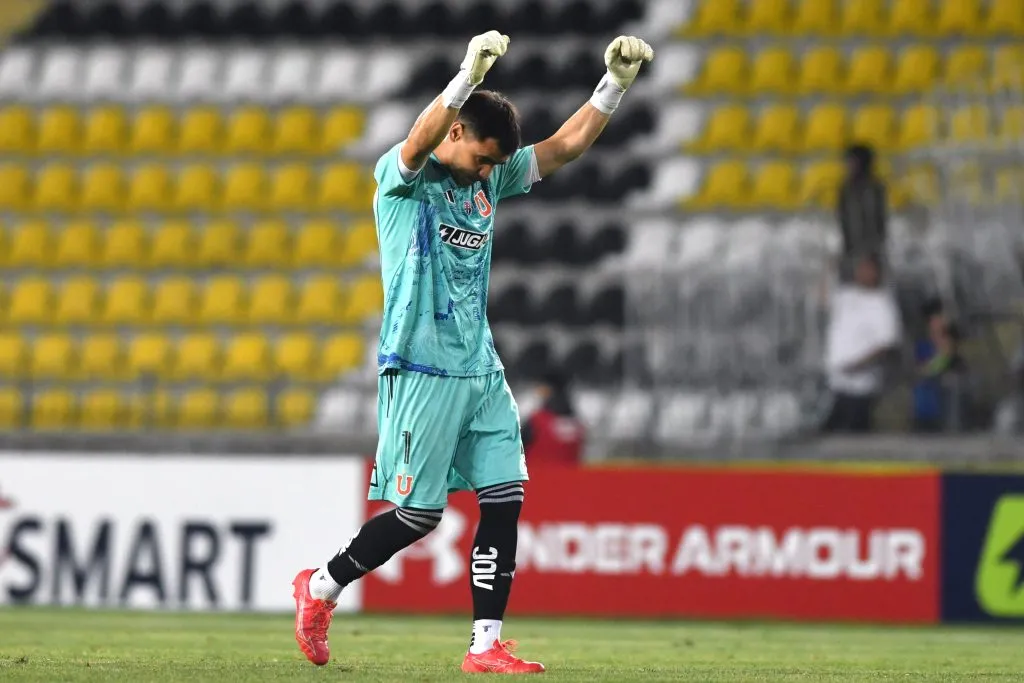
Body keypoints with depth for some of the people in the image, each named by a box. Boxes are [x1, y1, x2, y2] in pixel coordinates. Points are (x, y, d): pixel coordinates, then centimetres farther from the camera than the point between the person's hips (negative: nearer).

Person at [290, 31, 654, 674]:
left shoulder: (489, 181, 11)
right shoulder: (402, 178, -8)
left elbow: (568, 144, 10)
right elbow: (417, 145, -31)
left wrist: (616, 82, -4)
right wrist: (468, 77, -47)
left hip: (482, 371, 7)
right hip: (422, 372, -7)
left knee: (505, 499, -3)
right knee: (419, 514, -3)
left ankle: (487, 645, 0)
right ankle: (322, 587, 19)